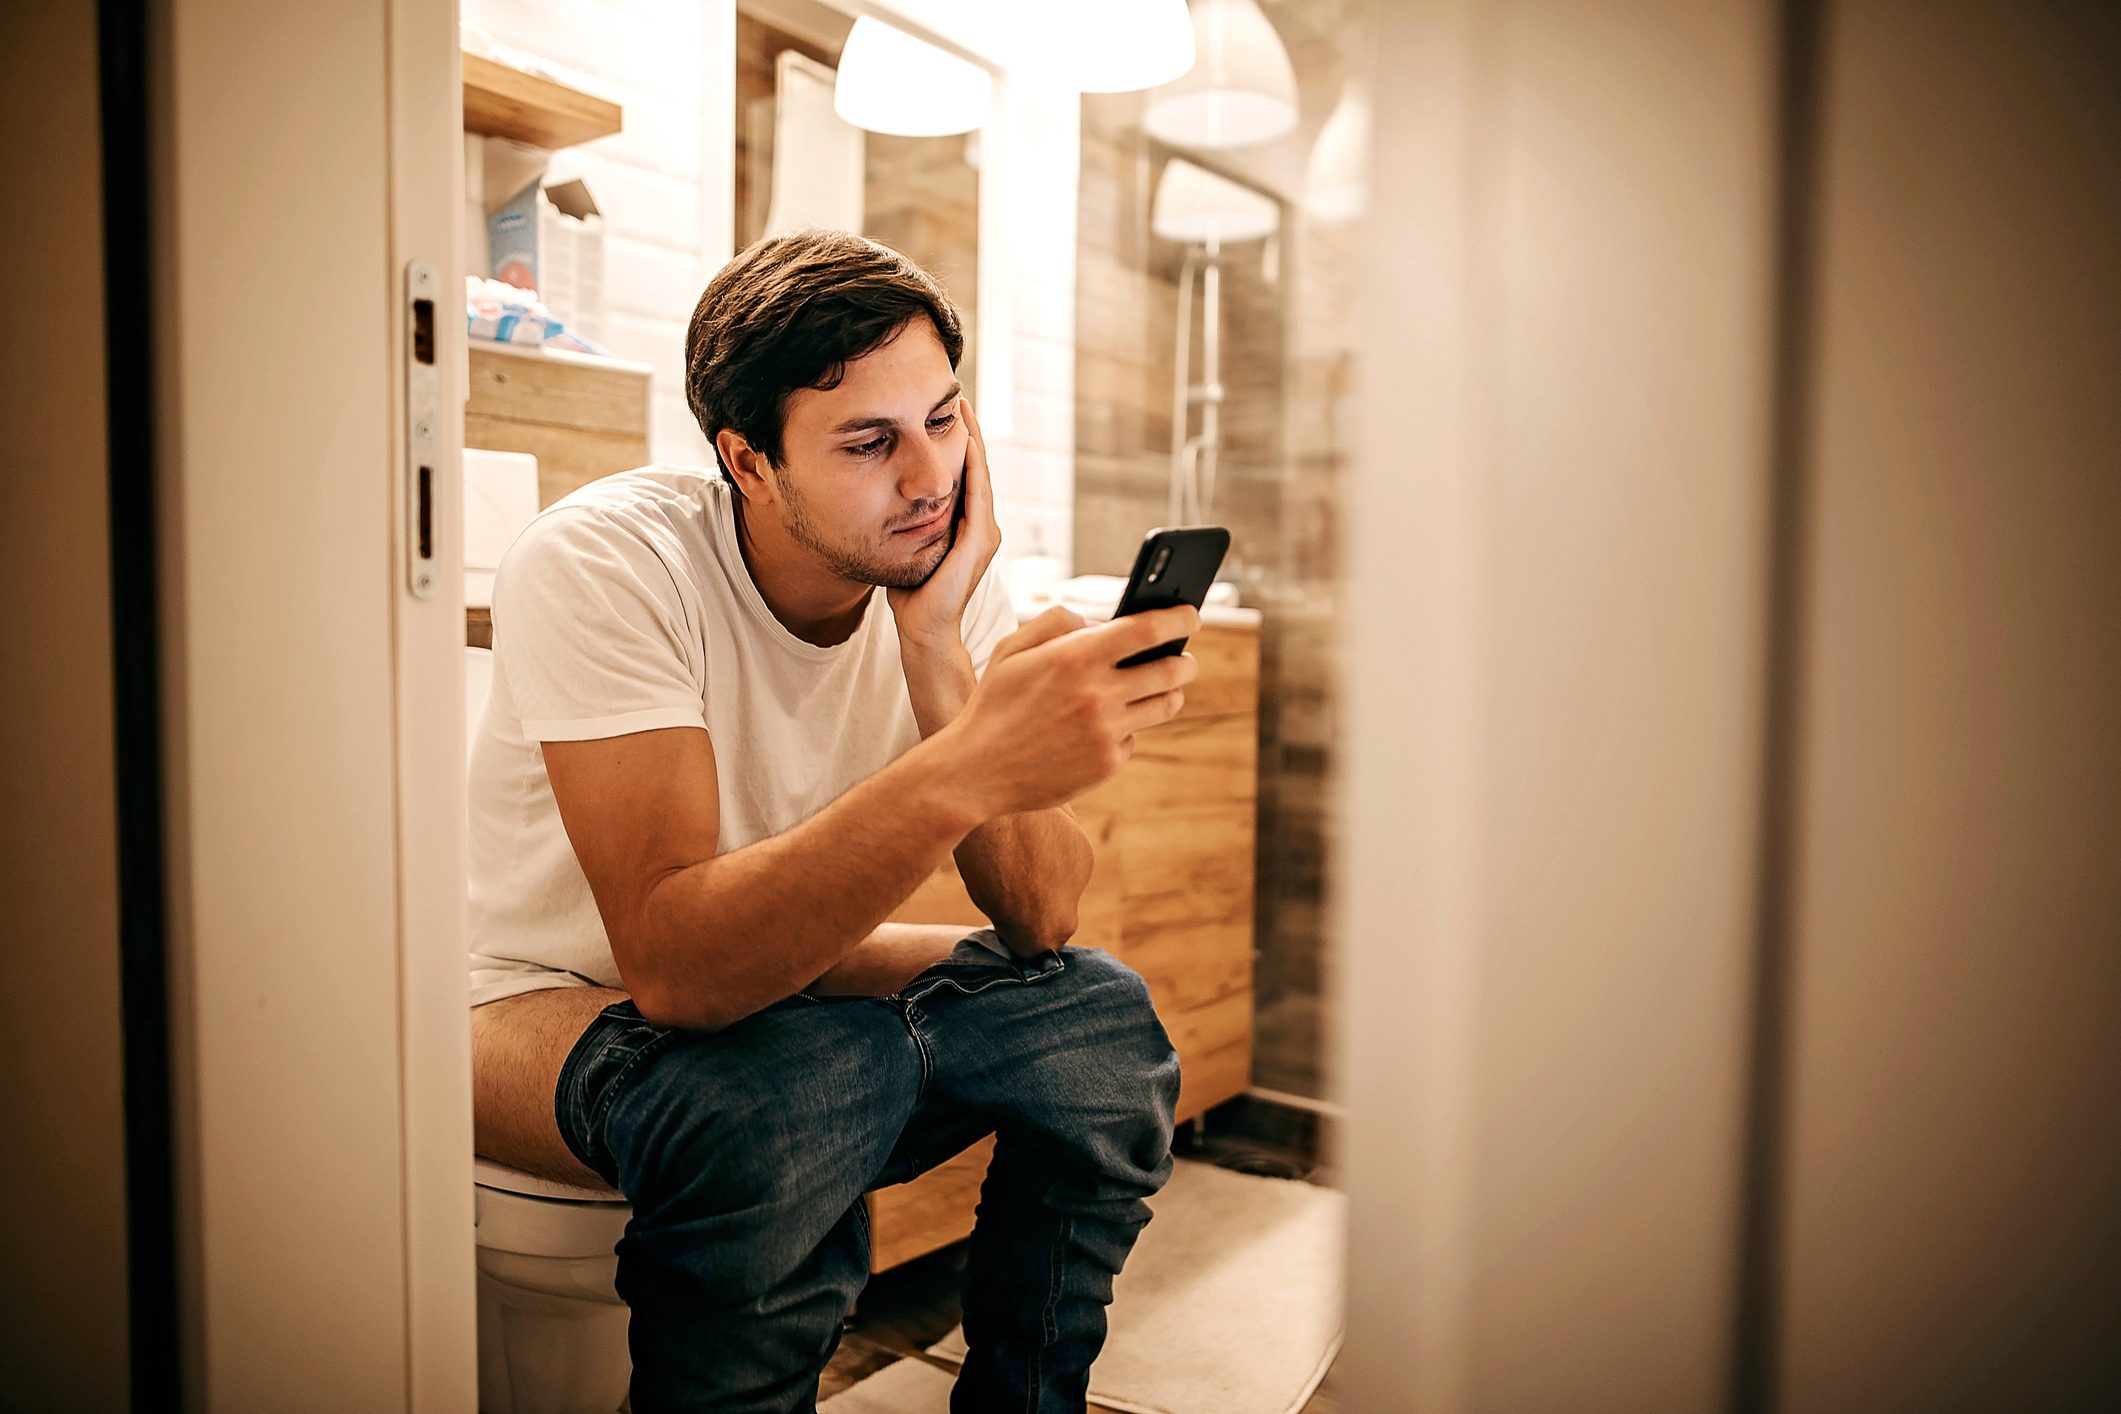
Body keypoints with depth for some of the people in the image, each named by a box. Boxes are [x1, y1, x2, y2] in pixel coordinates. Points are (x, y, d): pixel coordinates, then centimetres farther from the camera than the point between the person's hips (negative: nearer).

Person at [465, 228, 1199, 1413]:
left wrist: (936, 648, -30)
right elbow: (676, 964, -37)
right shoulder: (605, 562, -26)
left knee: (1100, 1018, -16)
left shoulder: (947, 577, -12)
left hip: (782, 969, 5)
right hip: (546, 1002, -4)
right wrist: (968, 769, -50)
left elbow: (1042, 922, -19)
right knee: (812, 1078, -35)